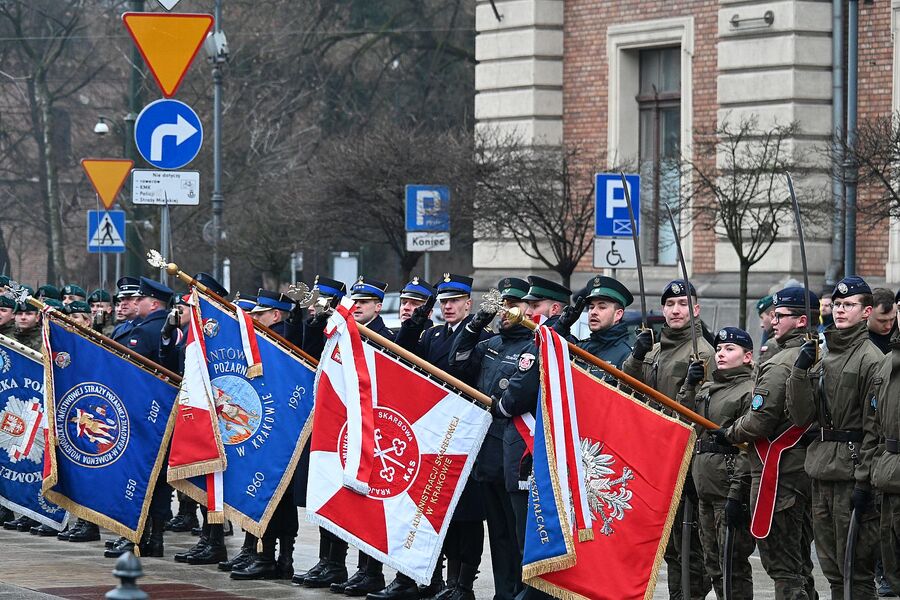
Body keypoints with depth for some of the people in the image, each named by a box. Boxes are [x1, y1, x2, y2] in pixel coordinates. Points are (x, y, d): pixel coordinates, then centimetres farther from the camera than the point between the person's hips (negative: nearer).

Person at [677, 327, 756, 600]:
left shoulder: (749, 392, -9)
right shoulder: (706, 387, 18)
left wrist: (736, 494, -20)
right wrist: (689, 384, 4)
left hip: (729, 488, -8)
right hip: (705, 485, 8)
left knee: (733, 564, -6)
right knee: (712, 563, 13)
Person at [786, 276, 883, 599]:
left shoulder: (871, 360, -8)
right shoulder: (821, 357, 15)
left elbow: (874, 427, -12)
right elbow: (801, 416, 9)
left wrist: (864, 481, -17)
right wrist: (801, 370, -4)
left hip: (852, 475, -8)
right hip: (822, 472, 8)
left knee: (855, 571, -4)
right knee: (832, 569, 12)